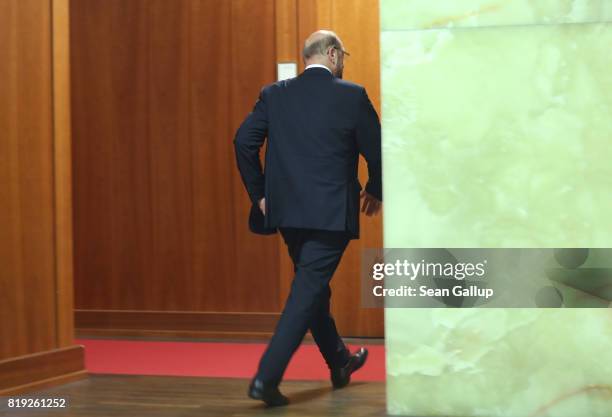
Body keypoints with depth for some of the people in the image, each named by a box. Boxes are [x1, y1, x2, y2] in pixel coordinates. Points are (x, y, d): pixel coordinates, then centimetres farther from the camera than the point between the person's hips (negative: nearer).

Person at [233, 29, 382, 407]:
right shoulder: (352, 96, -6)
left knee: (313, 287, 21)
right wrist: (375, 191, 14)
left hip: (287, 212, 5)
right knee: (307, 292, -3)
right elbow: (377, 150, -4)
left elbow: (244, 141, 0)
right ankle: (267, 377, -13)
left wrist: (259, 193, 9)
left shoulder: (274, 95, 5)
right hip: (332, 214, -5)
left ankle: (340, 363, 38)